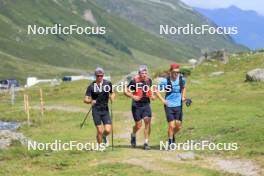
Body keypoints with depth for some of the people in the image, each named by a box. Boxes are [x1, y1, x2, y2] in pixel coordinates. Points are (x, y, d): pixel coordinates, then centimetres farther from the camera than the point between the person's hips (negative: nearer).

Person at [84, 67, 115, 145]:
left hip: (105, 109, 2)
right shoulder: (91, 86, -5)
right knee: (100, 131, -6)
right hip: (96, 110, -2)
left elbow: (112, 93, 17)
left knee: (108, 130, -7)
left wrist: (112, 97, -5)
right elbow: (85, 100, -6)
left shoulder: (108, 83, 0)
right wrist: (91, 101, -26)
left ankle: (104, 137, 29)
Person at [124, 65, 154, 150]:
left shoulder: (149, 80, 3)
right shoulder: (134, 81, -11)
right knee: (138, 125, -1)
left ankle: (146, 142, -2)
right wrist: (133, 97, -22)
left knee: (148, 122, -10)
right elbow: (126, 91, -6)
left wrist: (151, 95, 4)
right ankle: (133, 135, 33)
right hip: (136, 106, -3)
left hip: (146, 104, 3)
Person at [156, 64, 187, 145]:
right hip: (169, 106, -3)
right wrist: (163, 100, -10)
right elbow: (157, 90, -2)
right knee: (171, 126, -7)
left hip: (178, 105, 3)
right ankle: (170, 142, 12)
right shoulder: (165, 81, -12)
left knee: (178, 126, 4)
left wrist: (183, 96, 6)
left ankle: (173, 135, 35)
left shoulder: (181, 79, -2)